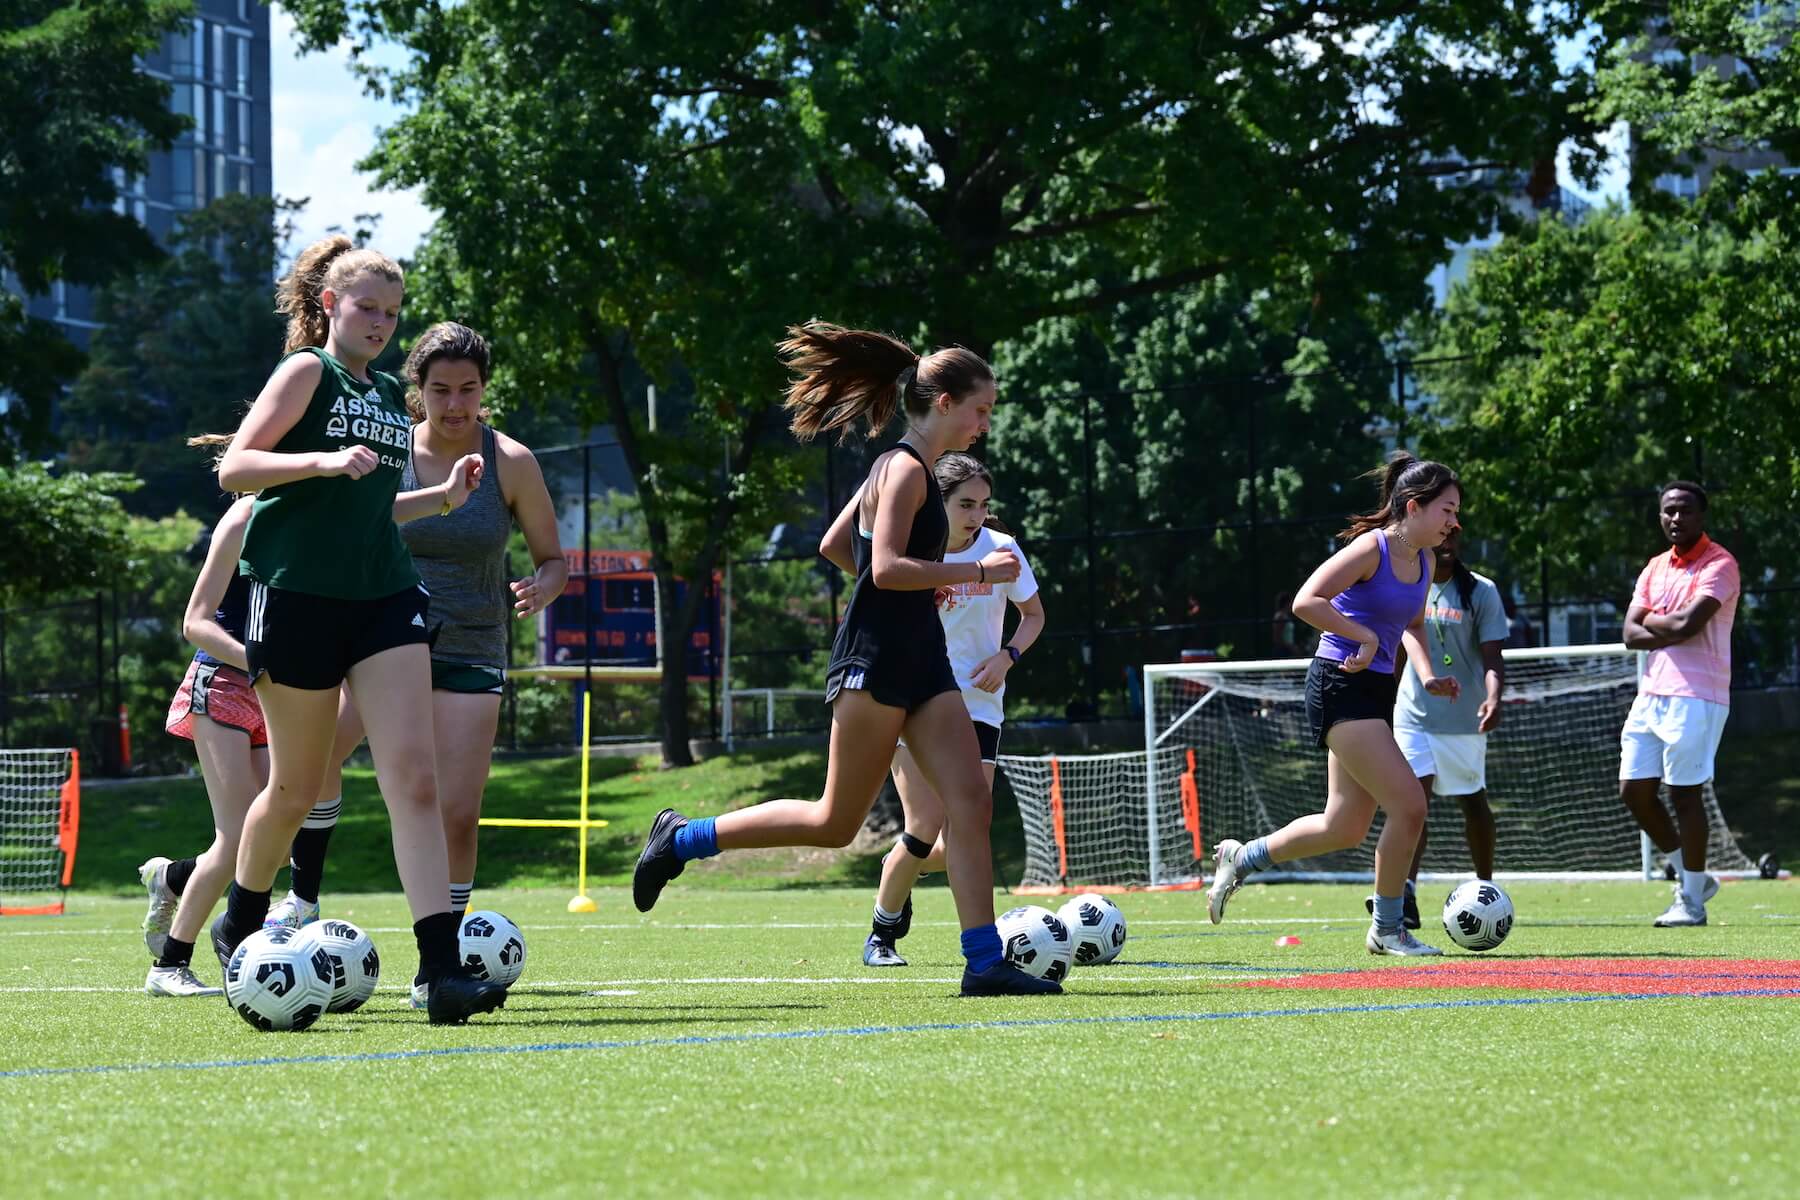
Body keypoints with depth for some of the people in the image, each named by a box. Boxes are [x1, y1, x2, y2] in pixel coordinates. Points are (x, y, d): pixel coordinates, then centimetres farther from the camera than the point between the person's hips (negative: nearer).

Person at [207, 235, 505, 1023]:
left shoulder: (389, 394, 18)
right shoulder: (309, 371, -2)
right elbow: (233, 469, -12)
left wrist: (443, 498, 15)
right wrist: (324, 461, -24)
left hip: (383, 596, 5)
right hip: (299, 595, -5)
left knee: (414, 777, -11)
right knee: (297, 787, 6)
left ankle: (443, 969, -19)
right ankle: (239, 929, 32)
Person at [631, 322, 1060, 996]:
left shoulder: (902, 469, 16)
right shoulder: (906, 469, -12)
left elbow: (832, 544, 24)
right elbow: (886, 567, -23)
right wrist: (977, 572, -18)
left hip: (921, 658, 10)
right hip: (876, 659, -10)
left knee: (971, 801, -4)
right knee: (835, 823, -2)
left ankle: (984, 961, -8)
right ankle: (682, 839, 11)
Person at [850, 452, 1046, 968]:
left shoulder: (1001, 549, -2)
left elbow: (1033, 615, 10)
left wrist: (1007, 656, -6)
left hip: (978, 706, 2)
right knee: (926, 826, -16)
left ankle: (900, 868, 30)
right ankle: (882, 933, 8)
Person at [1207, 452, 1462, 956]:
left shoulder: (1423, 562, 10)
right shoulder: (1371, 548, -16)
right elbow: (1306, 602, -24)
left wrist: (1427, 674, 9)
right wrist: (1366, 637, -20)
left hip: (1376, 691, 9)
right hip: (1340, 687, -9)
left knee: (1344, 827, 12)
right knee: (1409, 805, -14)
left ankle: (1241, 858, 32)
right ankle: (1387, 929, 0)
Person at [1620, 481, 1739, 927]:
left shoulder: (1719, 565, -8)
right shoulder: (1655, 569, 16)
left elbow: (1687, 623, -21)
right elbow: (1631, 634, 6)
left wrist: (1651, 621, -2)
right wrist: (1673, 631, -10)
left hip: (1695, 696, -8)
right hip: (1652, 691, 8)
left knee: (1685, 791, -5)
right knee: (1634, 789, 6)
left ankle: (1692, 900, 4)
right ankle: (1691, 877, 21)